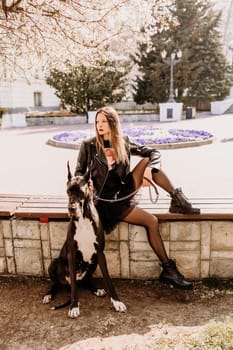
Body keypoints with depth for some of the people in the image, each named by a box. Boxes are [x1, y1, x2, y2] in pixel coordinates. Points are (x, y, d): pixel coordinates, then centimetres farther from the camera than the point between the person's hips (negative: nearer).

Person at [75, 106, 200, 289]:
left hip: (123, 193, 4)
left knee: (146, 161, -16)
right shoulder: (88, 146, -3)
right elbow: (79, 173, 4)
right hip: (104, 201, -4)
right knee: (152, 221, -18)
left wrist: (150, 171, -20)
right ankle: (169, 269, -7)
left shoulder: (124, 143, 4)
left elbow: (154, 153, 0)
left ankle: (178, 200, -12)